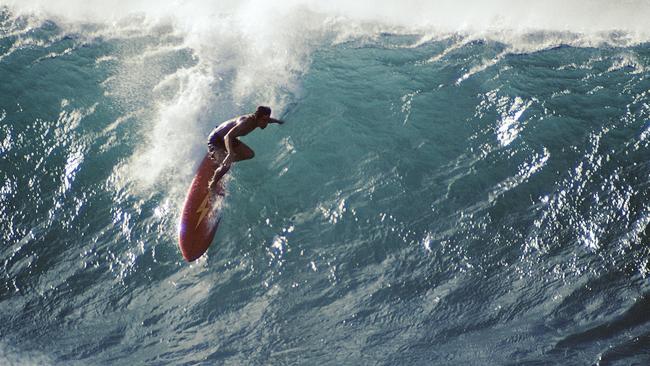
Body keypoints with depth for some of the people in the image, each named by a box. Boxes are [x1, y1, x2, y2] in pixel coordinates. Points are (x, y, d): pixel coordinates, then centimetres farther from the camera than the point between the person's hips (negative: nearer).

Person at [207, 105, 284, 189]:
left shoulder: (256, 120, -11)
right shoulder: (246, 122, -37)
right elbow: (227, 136, -49)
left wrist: (278, 121, 37)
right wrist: (230, 153, -65)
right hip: (215, 139, -9)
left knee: (250, 154, 7)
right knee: (225, 166, -27)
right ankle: (211, 185, -2)